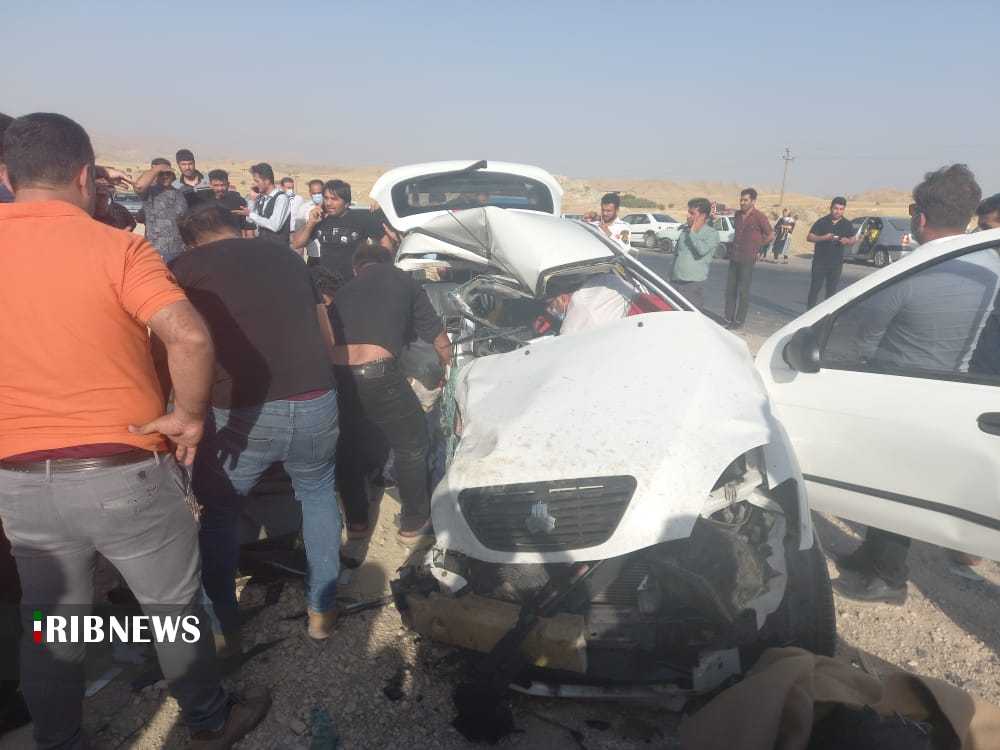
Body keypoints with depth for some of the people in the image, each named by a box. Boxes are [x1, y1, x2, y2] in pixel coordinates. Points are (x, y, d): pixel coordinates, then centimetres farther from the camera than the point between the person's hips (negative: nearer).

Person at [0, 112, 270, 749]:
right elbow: (191, 338, -26)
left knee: (52, 624, 22)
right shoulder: (117, 248, -12)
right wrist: (191, 415, -11)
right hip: (125, 471, -4)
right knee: (175, 606, 17)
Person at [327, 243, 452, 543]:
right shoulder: (403, 281, 20)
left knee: (347, 448, 28)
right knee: (412, 446, 20)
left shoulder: (342, 292, 28)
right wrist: (448, 362, 43)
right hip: (376, 373, -4)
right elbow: (440, 342, 23)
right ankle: (414, 523, 31)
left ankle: (356, 521, 40)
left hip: (333, 374, 4)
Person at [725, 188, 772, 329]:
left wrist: (756, 246, -1)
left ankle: (739, 321, 8)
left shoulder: (759, 217, -9)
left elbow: (771, 235, -4)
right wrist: (735, 245, 11)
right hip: (734, 257, 6)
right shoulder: (738, 214, 9)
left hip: (747, 259, -6)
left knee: (743, 291, 0)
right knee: (730, 289, 8)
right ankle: (728, 319, 15)